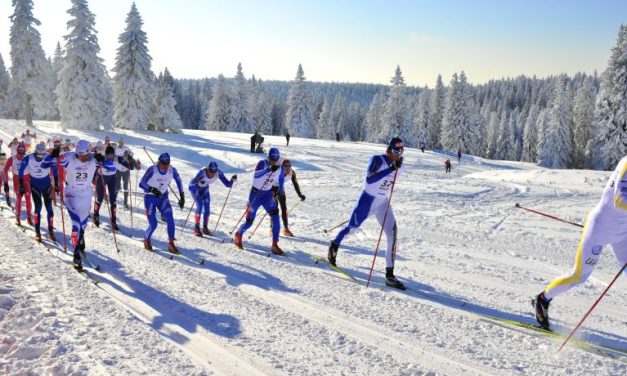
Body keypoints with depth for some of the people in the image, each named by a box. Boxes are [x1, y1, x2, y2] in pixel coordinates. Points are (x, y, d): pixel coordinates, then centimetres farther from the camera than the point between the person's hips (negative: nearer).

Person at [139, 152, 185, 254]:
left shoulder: (172, 170, -13)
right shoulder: (152, 170, -23)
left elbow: (179, 181, 5)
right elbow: (141, 184, -22)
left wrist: (182, 197, 4)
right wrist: (152, 190, -38)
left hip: (163, 197, 3)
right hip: (150, 198, -3)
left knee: (170, 220, -14)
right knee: (153, 224, -7)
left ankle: (171, 244, 0)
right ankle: (147, 240, 24)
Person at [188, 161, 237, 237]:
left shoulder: (219, 173, -27)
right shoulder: (202, 172, -37)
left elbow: (227, 184, -24)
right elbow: (192, 183, -44)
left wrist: (232, 180, -43)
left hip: (205, 189, 4)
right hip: (195, 188, -4)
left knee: (207, 208, -3)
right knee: (200, 206, -18)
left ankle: (205, 228, 13)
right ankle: (196, 228, -8)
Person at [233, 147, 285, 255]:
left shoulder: (280, 168, -6)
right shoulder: (262, 163, -21)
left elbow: (281, 179, 14)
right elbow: (256, 176, -38)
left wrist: (280, 191, 18)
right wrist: (269, 169, -49)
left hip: (268, 194, 4)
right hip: (255, 194, -4)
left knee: (276, 219, -12)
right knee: (249, 222, 2)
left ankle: (275, 245, -4)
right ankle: (238, 236, 34)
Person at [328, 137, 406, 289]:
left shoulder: (398, 163, 1)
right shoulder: (377, 159, -18)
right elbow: (369, 179, -33)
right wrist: (391, 169, -37)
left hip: (383, 203, 5)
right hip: (368, 200, -5)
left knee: (392, 233, -10)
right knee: (352, 228, 8)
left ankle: (389, 274, -7)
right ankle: (334, 245, 42)